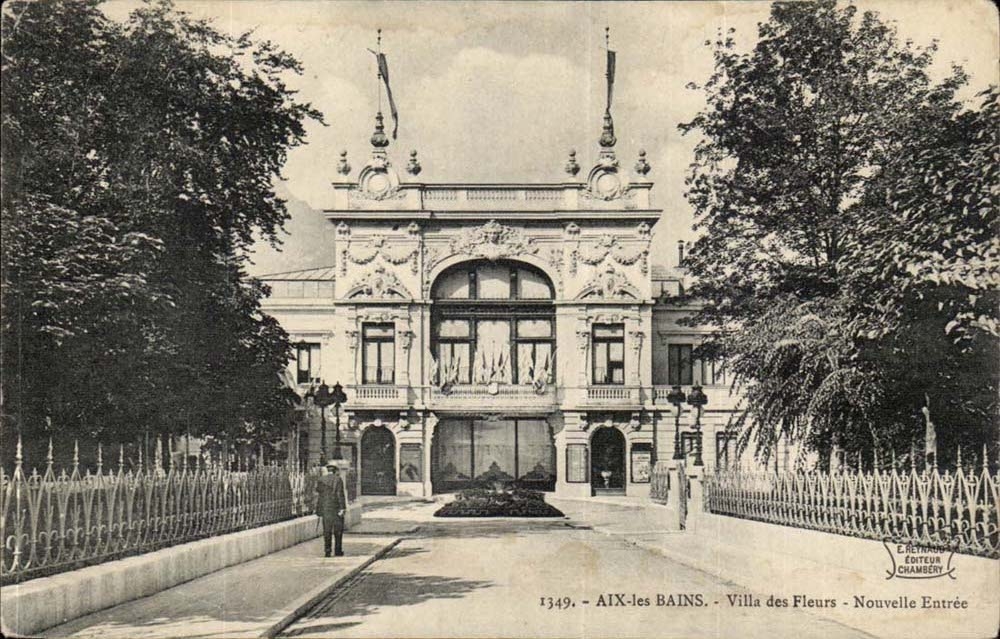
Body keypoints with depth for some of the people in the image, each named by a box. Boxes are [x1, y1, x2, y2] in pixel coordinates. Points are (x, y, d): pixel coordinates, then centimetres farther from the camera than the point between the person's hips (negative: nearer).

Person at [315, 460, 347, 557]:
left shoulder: (321, 480, 5)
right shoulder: (338, 479, -7)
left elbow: (318, 494, 7)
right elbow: (340, 494, -11)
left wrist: (318, 509, 12)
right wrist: (342, 508, -11)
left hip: (325, 508, 3)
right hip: (336, 508, -3)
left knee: (326, 531, 6)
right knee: (338, 530, 6)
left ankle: (327, 551, 4)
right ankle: (338, 551, 8)